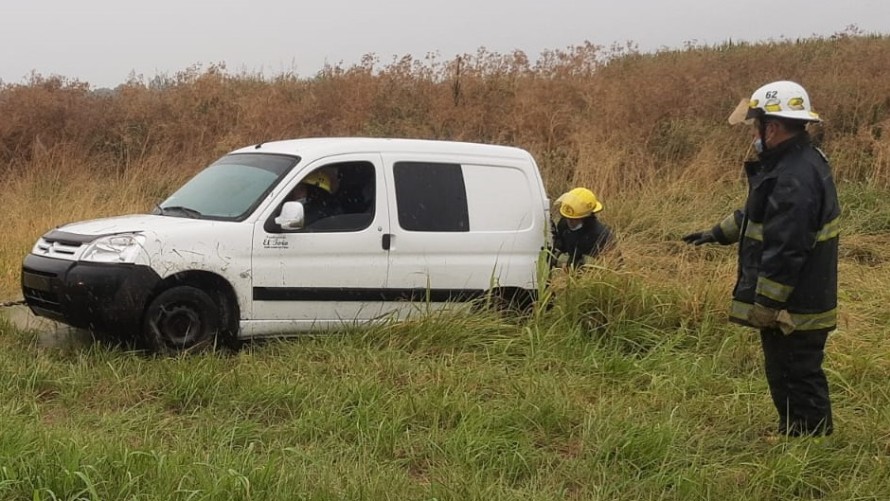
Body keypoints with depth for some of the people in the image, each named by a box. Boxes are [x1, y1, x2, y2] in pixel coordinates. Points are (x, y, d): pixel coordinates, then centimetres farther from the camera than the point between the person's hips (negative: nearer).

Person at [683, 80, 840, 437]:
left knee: (799, 382, 0)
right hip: (797, 304, 11)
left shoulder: (795, 179, -26)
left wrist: (764, 307, -23)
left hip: (793, 310, -11)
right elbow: (760, 214, 24)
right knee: (787, 378, 21)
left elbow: (785, 251, -28)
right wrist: (718, 233, 26)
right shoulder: (795, 163, 9)